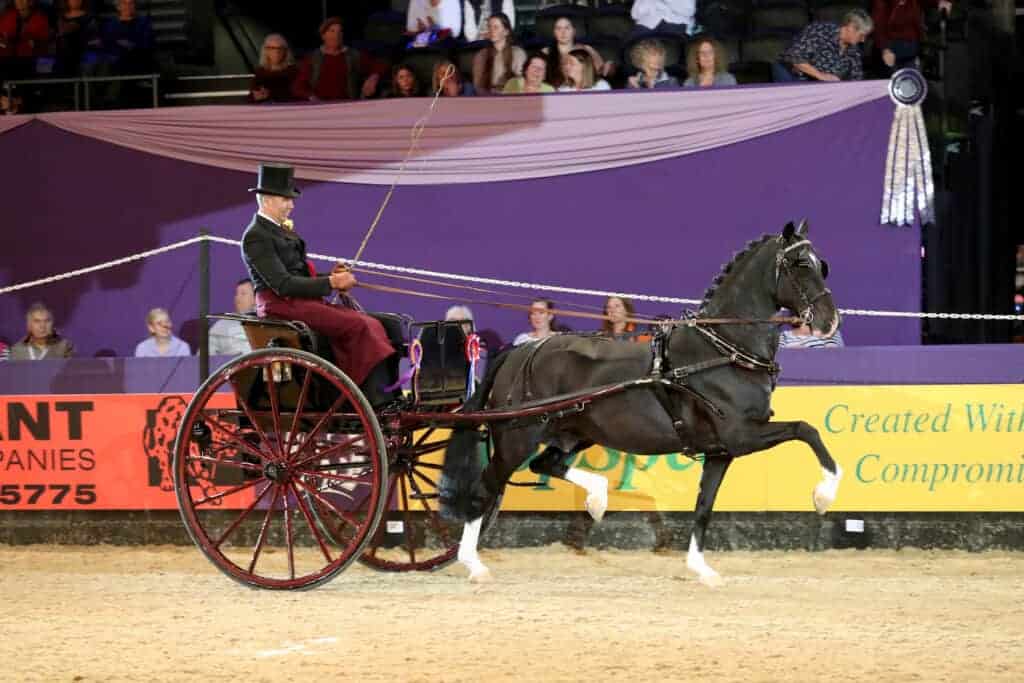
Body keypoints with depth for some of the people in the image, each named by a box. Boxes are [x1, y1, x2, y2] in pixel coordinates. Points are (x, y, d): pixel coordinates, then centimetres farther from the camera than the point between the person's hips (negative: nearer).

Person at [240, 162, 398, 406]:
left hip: (300, 301, 9)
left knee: (370, 324, -9)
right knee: (357, 326, -23)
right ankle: (378, 399, -25)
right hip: (282, 305, -9)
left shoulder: (283, 231, 21)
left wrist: (331, 275, 2)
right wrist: (330, 283, -18)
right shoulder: (256, 237, -10)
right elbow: (283, 284, -19)